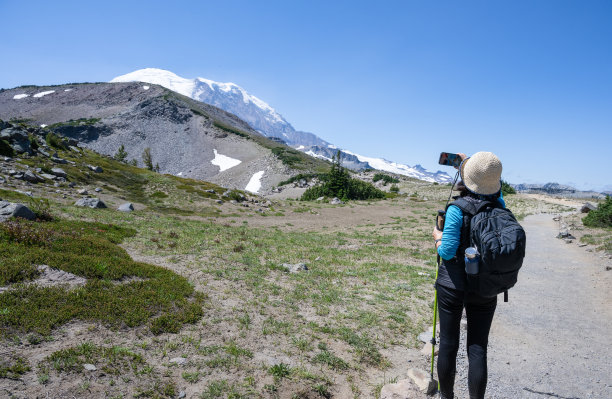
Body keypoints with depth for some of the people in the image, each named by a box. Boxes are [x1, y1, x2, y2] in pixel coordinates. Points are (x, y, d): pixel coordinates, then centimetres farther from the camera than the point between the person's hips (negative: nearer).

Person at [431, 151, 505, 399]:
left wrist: (438, 238, 3)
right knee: (478, 349, 10)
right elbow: (492, 189, 19)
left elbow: (447, 251, -17)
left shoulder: (457, 209, -17)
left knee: (448, 345, 12)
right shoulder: (499, 206, -4)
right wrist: (467, 164, 23)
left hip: (453, 286, -3)